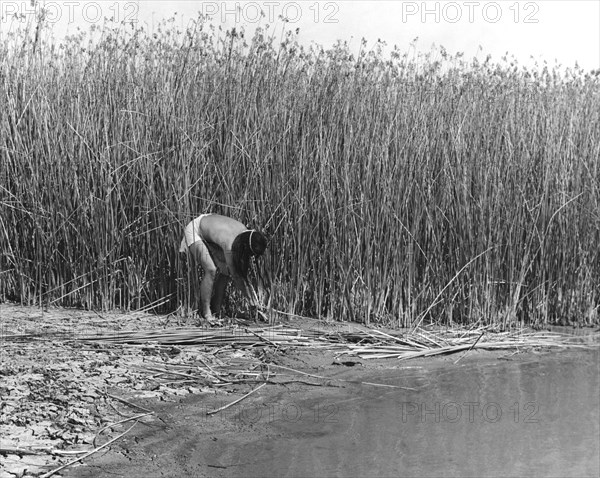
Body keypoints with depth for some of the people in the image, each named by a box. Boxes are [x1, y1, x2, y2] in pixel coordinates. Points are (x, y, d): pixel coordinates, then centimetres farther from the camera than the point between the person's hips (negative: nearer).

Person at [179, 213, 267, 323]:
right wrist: (250, 297, -24)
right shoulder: (230, 244, -40)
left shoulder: (246, 233, -20)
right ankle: (206, 313, -12)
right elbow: (235, 275, -30)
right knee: (211, 270, -23)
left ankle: (216, 309, 9)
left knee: (226, 271, -1)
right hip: (194, 231, -8)